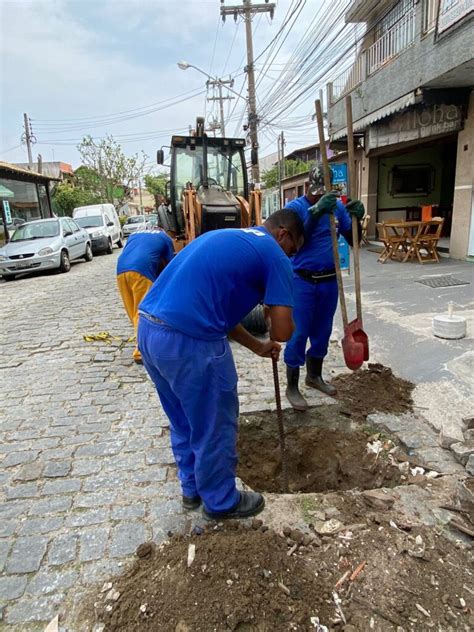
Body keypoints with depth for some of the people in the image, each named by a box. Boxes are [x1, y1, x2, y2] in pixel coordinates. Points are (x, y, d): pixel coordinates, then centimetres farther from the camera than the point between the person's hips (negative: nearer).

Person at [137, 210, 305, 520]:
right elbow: (283, 331, -7)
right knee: (214, 426, 14)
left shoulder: (228, 238, 24)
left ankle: (193, 488, 46)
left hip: (149, 328, 9)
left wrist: (256, 345, 32)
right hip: (188, 342, -9)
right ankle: (221, 501, 37)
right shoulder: (274, 256, -1)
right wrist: (271, 321, 17)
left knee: (184, 421, 26)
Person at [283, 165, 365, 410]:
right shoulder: (295, 207, -10)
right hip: (302, 281, -5)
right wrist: (316, 211, -36)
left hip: (330, 280, 5)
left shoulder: (337, 206, 3)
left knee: (322, 331, 16)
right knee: (299, 334, -1)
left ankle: (314, 376, 35)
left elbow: (353, 240, 5)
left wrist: (357, 218, -14)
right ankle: (292, 387, 13)